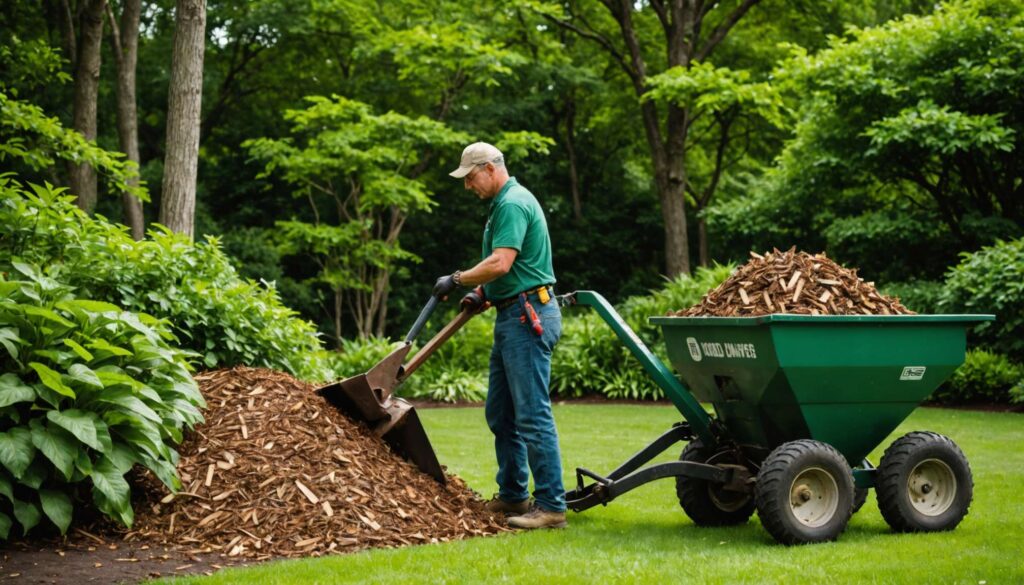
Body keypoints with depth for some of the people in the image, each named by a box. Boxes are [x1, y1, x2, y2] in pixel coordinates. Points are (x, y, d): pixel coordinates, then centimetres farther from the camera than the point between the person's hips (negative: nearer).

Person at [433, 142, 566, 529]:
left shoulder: (513, 204, -14)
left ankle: (551, 506, -9)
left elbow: (501, 263, -25)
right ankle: (513, 496, 22)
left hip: (527, 317, -11)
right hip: (513, 316, 11)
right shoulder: (504, 203, 19)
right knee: (500, 412, 15)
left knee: (532, 414, -11)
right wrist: (481, 294, 18)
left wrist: (457, 280, -14)